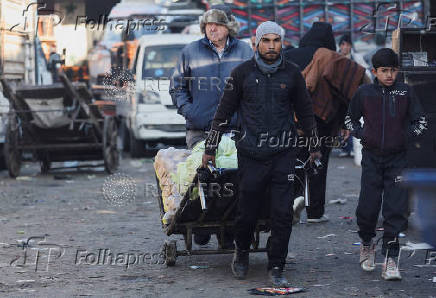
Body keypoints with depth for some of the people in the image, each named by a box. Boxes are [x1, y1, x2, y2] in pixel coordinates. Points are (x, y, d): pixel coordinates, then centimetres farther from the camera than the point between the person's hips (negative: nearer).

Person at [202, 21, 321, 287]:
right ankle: (242, 251, 33)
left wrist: (314, 147, 18)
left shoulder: (292, 74, 5)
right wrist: (211, 149, 9)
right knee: (248, 212, 5)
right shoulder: (242, 73, 1)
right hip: (251, 155, -1)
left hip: (283, 154, 1)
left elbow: (305, 112, 17)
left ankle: (277, 268, 7)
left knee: (283, 213, -4)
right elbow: (224, 112, 8)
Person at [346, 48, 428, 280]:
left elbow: (421, 121, 10)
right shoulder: (364, 93, 2)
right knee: (368, 207, -2)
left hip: (397, 159, 0)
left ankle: (390, 260, -3)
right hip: (372, 158, 0)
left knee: (396, 210, -6)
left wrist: (409, 135, -4)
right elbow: (350, 118, 17)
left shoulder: (405, 92, 1)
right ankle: (367, 244, 27)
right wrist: (360, 134, 2)